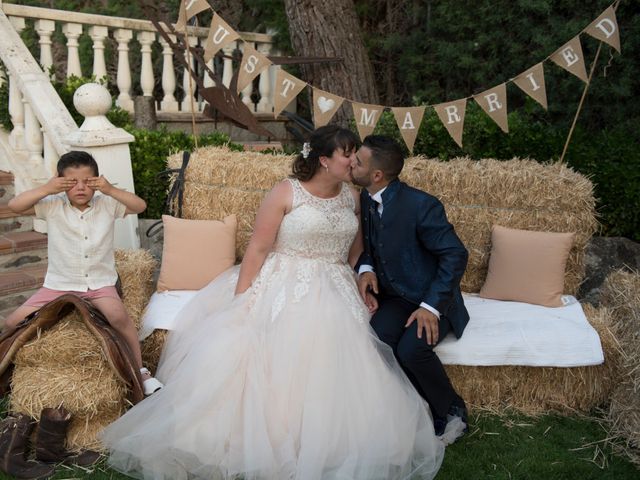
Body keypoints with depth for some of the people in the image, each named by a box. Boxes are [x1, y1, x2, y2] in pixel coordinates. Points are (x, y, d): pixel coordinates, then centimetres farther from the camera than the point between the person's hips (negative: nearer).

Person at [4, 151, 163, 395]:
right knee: (12, 324, -8)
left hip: (100, 282, -2)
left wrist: (111, 190, -22)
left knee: (118, 316, -32)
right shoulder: (52, 206, -4)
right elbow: (14, 205, -11)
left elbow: (140, 206, -12)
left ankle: (140, 370, -13)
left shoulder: (107, 205, -4)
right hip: (59, 284, 2)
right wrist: (46, 189, -20)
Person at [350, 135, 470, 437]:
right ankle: (430, 408, -3)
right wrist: (365, 269, -9)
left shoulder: (420, 205, -22)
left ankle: (451, 410, -1)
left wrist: (432, 306, -26)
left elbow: (455, 254, -19)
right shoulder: (366, 199, 0)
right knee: (375, 341, -24)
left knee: (411, 349, -30)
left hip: (432, 300, -6)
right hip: (395, 296, 6)